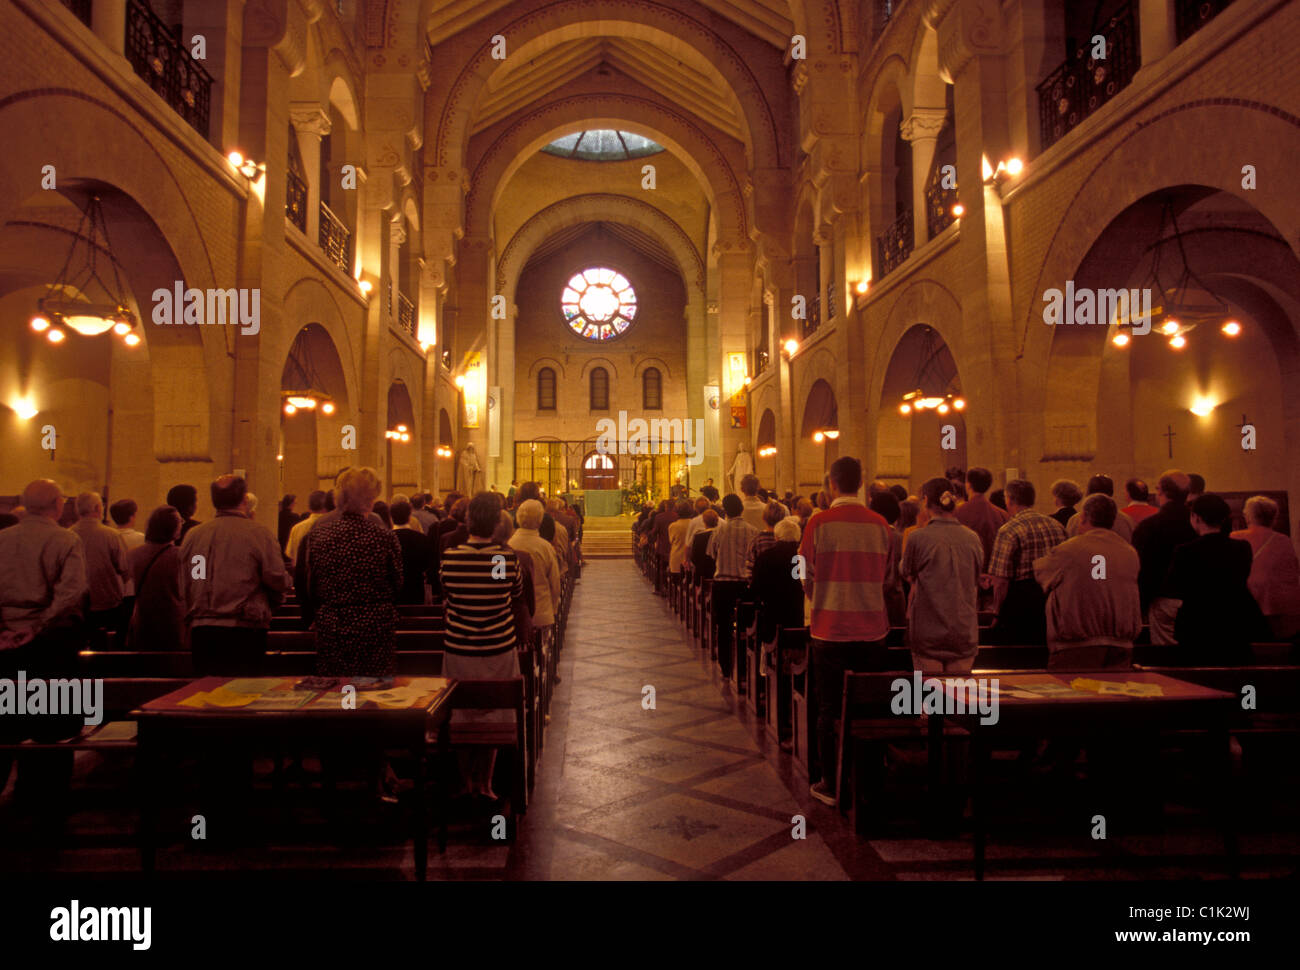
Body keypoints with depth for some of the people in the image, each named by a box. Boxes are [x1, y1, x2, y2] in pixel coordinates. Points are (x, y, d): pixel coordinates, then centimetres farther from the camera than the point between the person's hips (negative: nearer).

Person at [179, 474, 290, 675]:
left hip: (201, 631, 4)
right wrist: (265, 606, 11)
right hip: (245, 632, -4)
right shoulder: (258, 534, -8)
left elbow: (182, 586, 10)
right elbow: (278, 580, -9)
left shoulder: (192, 535, 4)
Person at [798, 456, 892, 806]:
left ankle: (830, 784, 15)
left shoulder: (820, 522, -10)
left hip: (830, 629, -2)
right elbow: (889, 578, 5)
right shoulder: (880, 524, -2)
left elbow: (806, 575, -3)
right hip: (871, 629, 3)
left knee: (829, 708, 8)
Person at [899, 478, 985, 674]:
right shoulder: (973, 539, 2)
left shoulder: (918, 538, -11)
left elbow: (907, 575, 5)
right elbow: (976, 582, 13)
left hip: (928, 632, -3)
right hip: (965, 633, 4)